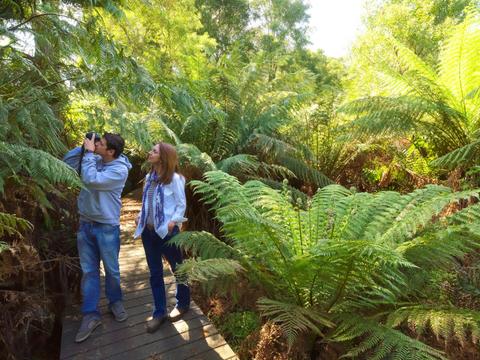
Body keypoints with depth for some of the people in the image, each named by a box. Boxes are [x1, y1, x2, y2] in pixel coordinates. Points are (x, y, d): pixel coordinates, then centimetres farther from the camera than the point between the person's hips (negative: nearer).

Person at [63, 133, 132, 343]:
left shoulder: (119, 170, -18)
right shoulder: (94, 159, 1)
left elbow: (91, 180, -28)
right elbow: (66, 162, 4)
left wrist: (89, 153, -20)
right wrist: (84, 148, -8)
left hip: (107, 227, -5)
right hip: (85, 224, 5)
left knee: (111, 270, 11)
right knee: (88, 271, 10)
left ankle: (115, 302, 35)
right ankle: (91, 314, 22)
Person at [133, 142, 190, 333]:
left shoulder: (174, 178, -14)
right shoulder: (149, 177, 6)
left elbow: (181, 204, -10)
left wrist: (174, 221, -20)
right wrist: (140, 216, 3)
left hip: (167, 231, -6)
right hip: (148, 230, 7)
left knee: (178, 268, 13)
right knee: (155, 273, 14)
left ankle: (183, 304, 35)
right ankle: (159, 312, 29)